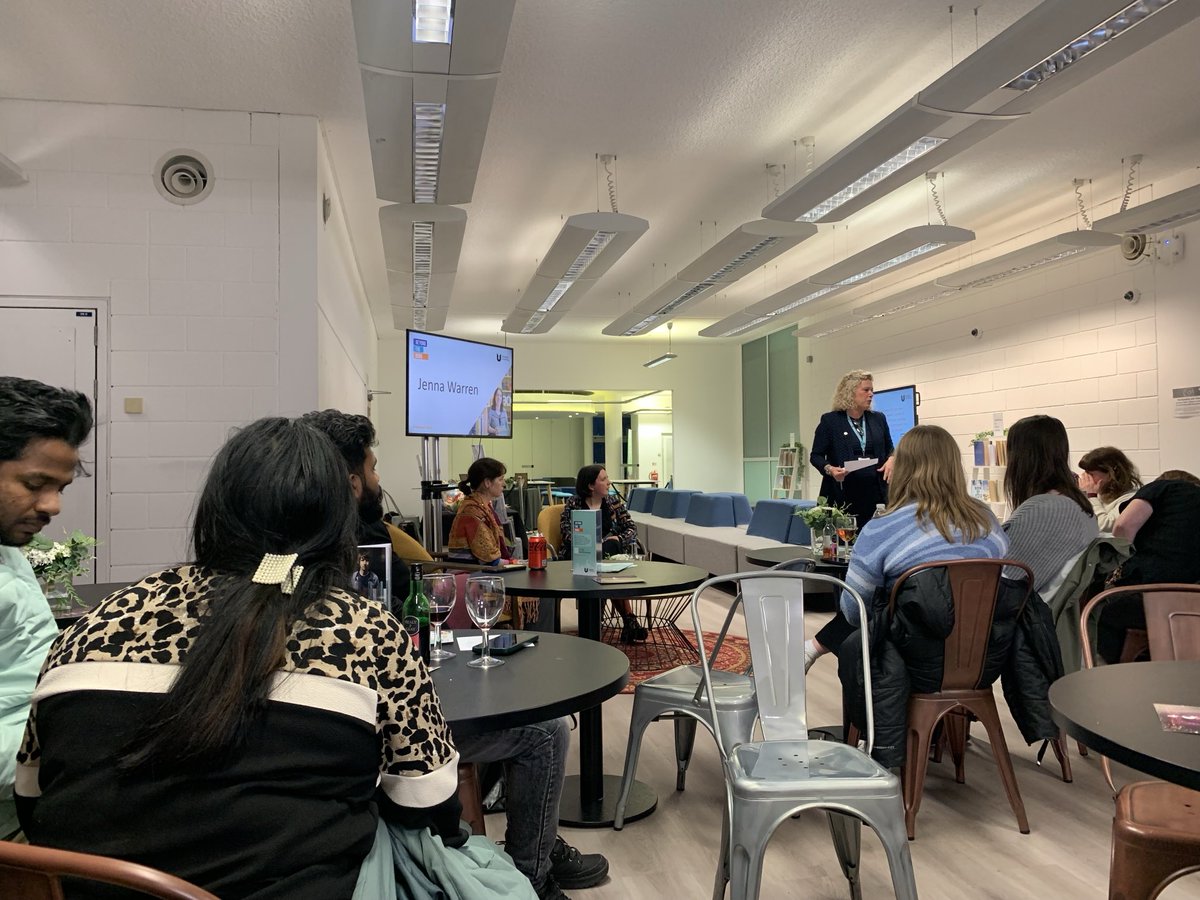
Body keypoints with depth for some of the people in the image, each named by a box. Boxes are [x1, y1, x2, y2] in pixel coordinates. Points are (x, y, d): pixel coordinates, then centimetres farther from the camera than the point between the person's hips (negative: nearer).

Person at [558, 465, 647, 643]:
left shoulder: (614, 501, 12)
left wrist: (619, 538, -15)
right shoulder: (573, 503, 3)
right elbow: (566, 532, -7)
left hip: (609, 552, 2)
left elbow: (631, 528, 7)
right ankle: (629, 618, -30)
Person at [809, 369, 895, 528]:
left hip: (875, 493, 4)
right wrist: (830, 469, -18)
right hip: (843, 496, -3)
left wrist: (891, 460, -2)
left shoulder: (878, 419, 12)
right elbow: (816, 456, 1)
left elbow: (890, 448, 21)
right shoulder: (830, 420, 0)